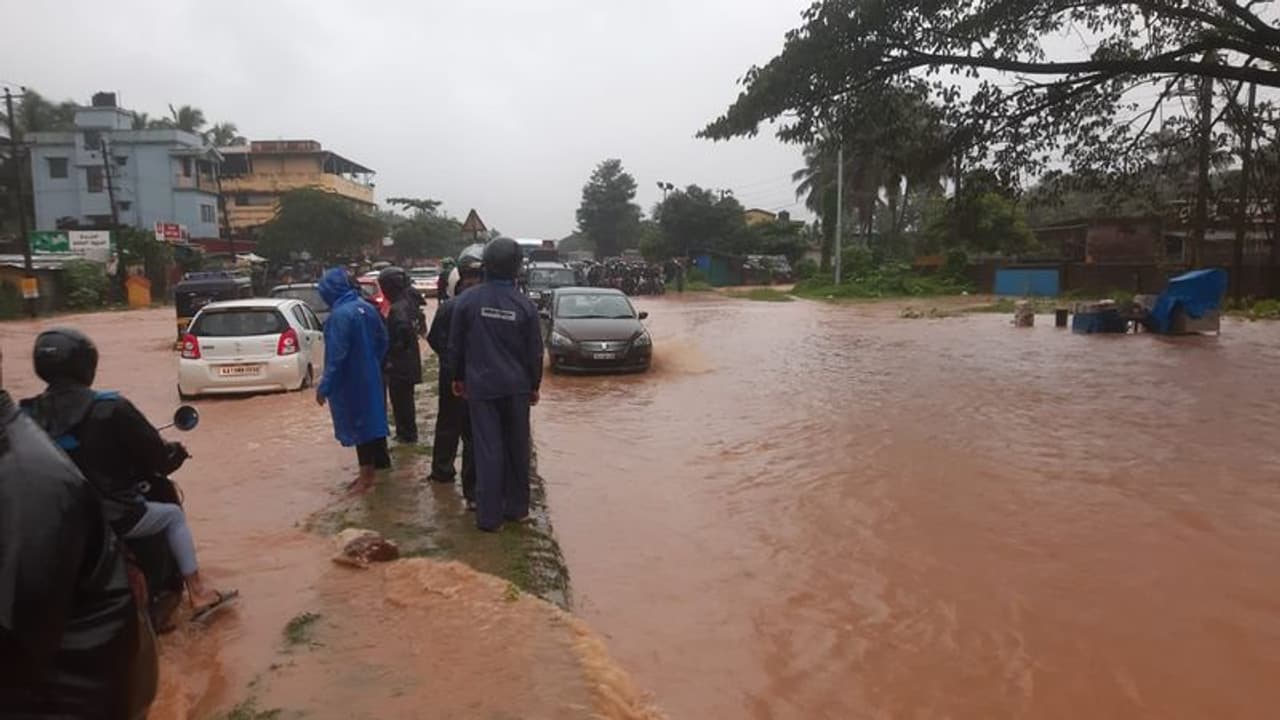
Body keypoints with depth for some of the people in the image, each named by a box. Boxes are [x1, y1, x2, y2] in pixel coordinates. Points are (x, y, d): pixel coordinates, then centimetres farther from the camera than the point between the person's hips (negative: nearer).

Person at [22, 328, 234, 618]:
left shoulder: (28, 414, -4)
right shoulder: (111, 409, -18)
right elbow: (156, 454, -12)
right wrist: (176, 453, 12)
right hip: (113, 517, -5)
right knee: (173, 515, 18)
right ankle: (198, 594, 17)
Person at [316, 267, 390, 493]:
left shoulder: (339, 315, -22)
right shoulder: (367, 307, 2)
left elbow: (336, 355, -22)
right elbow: (382, 339, 11)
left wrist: (324, 387, -16)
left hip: (350, 381, -7)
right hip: (370, 376, 8)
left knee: (357, 423, 2)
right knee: (371, 418, 18)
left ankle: (367, 474, 10)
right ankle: (378, 461, 31)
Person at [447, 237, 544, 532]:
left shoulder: (467, 300, -6)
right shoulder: (525, 305, -5)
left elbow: (455, 344, 1)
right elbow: (535, 352, 0)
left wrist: (457, 377, 14)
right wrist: (534, 385, 12)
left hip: (481, 386, -1)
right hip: (517, 387, 1)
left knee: (488, 450, 1)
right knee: (517, 447, 13)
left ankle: (489, 516, 4)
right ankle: (517, 507, 23)